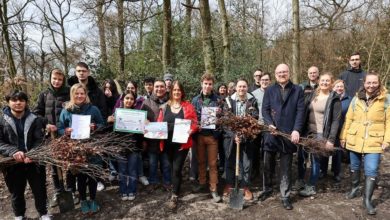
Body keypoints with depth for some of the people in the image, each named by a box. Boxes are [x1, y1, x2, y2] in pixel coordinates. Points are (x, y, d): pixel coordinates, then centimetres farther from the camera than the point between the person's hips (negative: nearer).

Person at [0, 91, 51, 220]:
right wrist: (13, 152, -24)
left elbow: (40, 140, -5)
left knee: (39, 190, 12)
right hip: (12, 164, 1)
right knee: (16, 192, 18)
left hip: (34, 162, 0)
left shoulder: (34, 119, -2)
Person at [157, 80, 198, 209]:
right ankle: (176, 189, 34)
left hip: (182, 142, -3)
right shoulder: (165, 107, 7)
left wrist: (190, 130, -21)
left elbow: (195, 123, -3)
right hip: (168, 143, 4)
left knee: (177, 169, -7)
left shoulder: (188, 106, -1)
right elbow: (159, 123, 8)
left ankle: (174, 196, 3)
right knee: (172, 168, 15)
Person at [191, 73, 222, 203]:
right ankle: (202, 183, 30)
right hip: (199, 134, 2)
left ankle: (213, 189, 11)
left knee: (212, 163, 3)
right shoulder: (195, 100, 5)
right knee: (201, 161, 13)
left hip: (212, 135, -2)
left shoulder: (218, 100, 1)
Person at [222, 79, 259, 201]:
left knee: (246, 163, 5)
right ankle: (228, 185, 29)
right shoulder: (229, 100, -1)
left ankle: (246, 188, 20)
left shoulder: (252, 101, 0)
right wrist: (234, 135, -16)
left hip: (247, 137, 0)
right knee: (230, 162, 12)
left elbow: (255, 119, -6)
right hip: (231, 136, 0)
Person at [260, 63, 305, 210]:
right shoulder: (269, 90, 10)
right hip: (271, 132, 1)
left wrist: (296, 130, -13)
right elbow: (264, 110, 2)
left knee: (286, 167, 7)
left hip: (289, 134, -1)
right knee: (268, 164, 12)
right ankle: (267, 189, 32)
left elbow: (300, 111, -1)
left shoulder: (298, 90, 7)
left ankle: (285, 196, 20)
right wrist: (269, 124, -16)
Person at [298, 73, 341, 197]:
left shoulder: (334, 99, -4)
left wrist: (331, 139, -15)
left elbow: (335, 121, -9)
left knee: (316, 160, 1)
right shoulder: (312, 95, 10)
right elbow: (303, 113, 10)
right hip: (307, 132, 5)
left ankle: (311, 187, 13)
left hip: (321, 134, -4)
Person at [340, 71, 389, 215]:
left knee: (371, 171, -5)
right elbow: (348, 119, 7)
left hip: (374, 142, -3)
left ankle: (367, 200, 8)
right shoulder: (356, 99, 4)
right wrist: (343, 136, 6)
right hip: (354, 140, 3)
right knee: (354, 167, 16)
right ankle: (354, 189, 37)